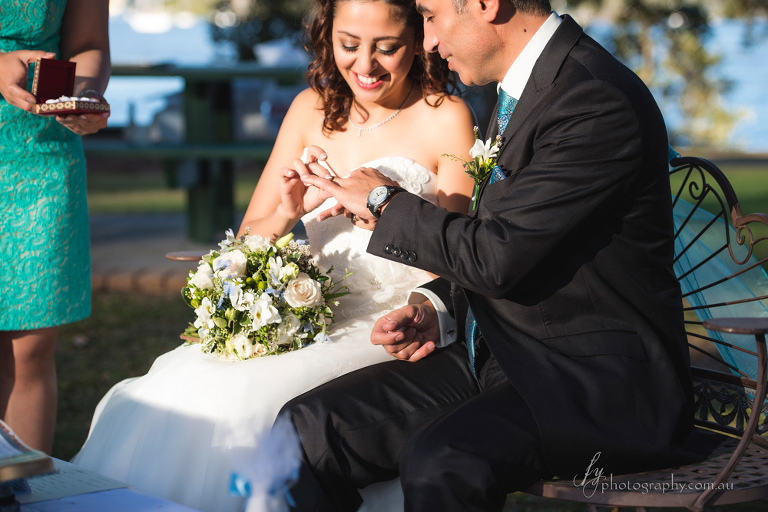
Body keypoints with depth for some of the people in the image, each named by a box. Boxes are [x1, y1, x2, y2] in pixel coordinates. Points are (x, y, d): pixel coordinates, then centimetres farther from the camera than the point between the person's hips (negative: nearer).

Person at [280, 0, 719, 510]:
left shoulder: (598, 103, -18)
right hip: (501, 354, 9)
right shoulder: (522, 87, 13)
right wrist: (436, 308, 3)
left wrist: (386, 203, -5)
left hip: (593, 377, -9)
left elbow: (496, 256, -22)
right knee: (307, 425, -8)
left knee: (439, 460, -36)